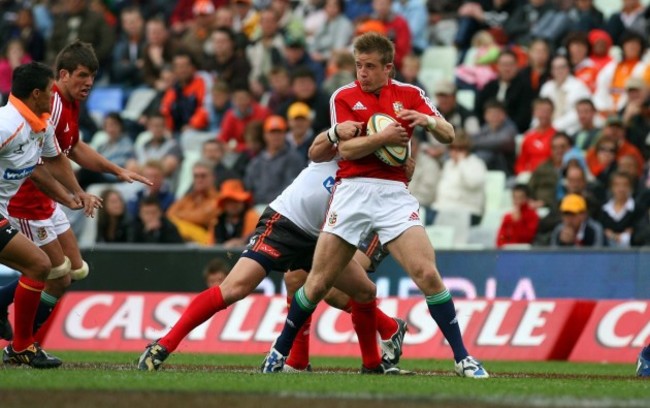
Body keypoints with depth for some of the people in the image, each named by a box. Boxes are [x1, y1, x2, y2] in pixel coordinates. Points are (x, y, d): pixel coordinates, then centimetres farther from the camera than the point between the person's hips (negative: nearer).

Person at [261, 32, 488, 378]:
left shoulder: (409, 94, 9)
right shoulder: (344, 97, 6)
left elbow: (448, 135, 4)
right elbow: (345, 148, -6)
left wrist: (429, 120, -18)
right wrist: (383, 137, -21)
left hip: (394, 194, 0)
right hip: (353, 191, 0)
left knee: (427, 274, -15)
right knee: (318, 283, 1)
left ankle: (463, 358, -9)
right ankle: (281, 350, 19)